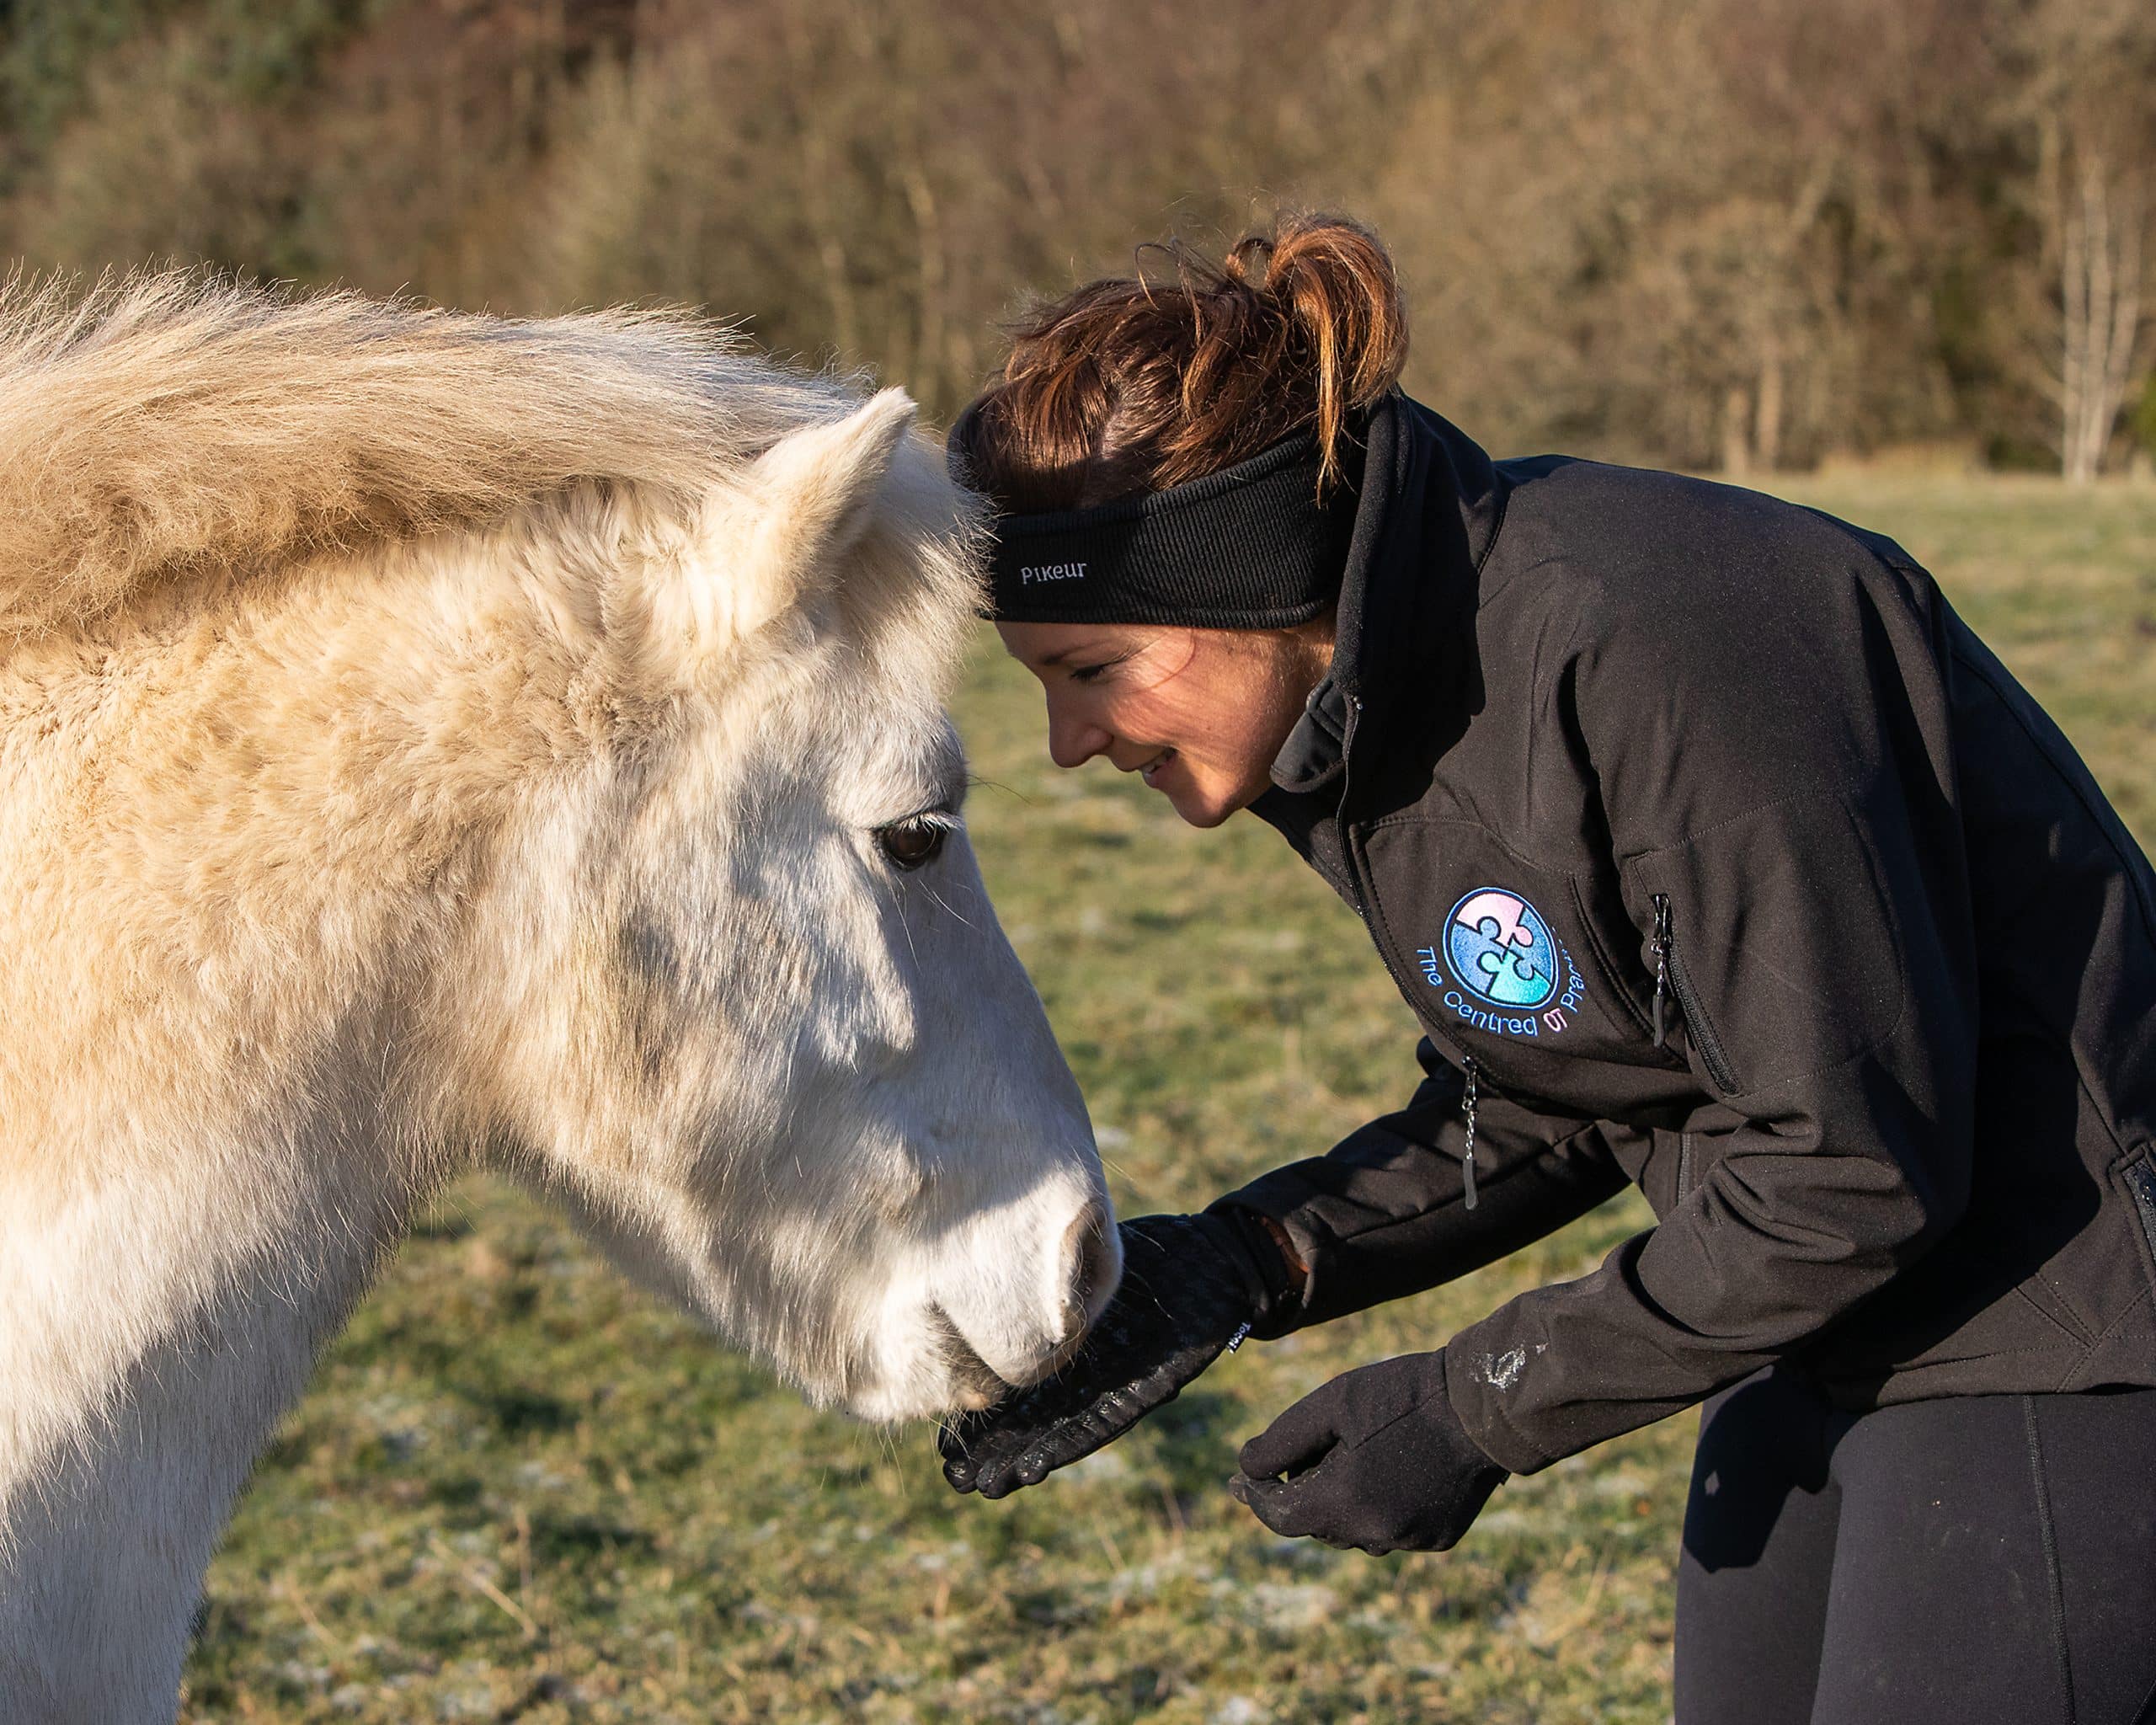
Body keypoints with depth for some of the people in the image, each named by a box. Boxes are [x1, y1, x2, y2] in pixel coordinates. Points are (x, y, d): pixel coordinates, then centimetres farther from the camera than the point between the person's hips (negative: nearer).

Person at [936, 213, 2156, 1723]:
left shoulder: (1646, 648, -29)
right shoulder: (1360, 704, 0)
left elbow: (1849, 1170, -25)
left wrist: (1480, 1406, -17)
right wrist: (1237, 1268, -6)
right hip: (1829, 1333, 9)